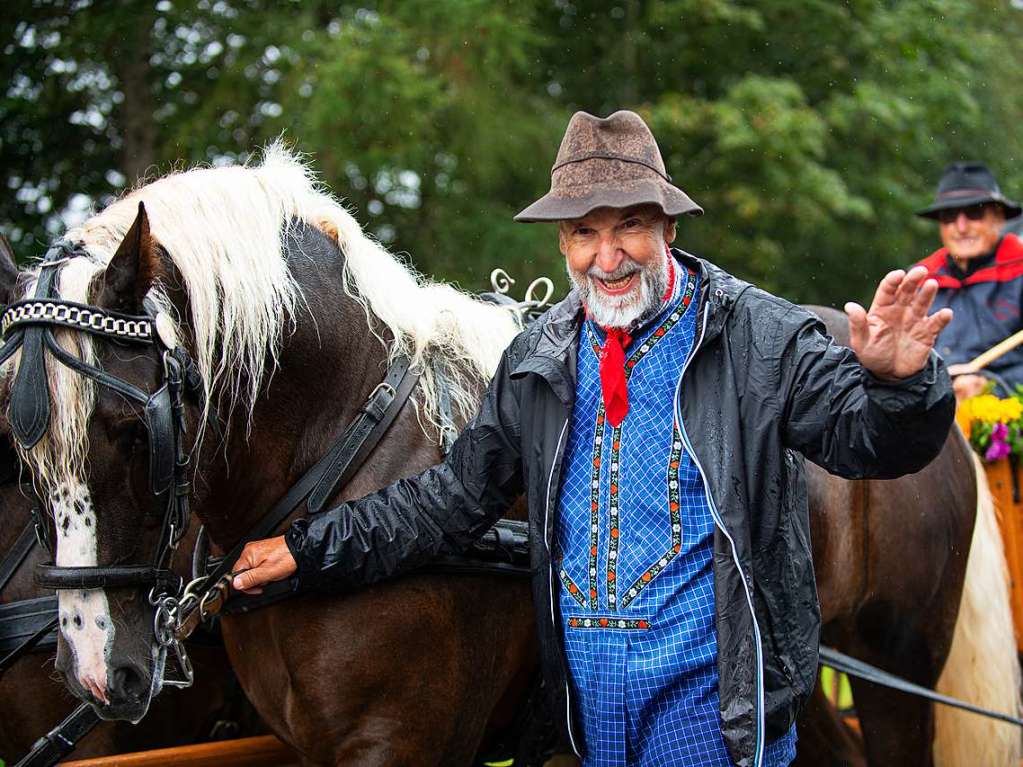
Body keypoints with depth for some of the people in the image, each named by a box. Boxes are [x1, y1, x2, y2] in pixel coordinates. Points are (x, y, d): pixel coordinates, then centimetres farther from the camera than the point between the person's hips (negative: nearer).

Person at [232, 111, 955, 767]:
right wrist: (309, 549, 8)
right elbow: (456, 495, 13)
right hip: (589, 690, 5)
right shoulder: (536, 360, 7)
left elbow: (862, 434, -12)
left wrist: (896, 382, -36)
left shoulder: (759, 335, -6)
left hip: (710, 687, -4)